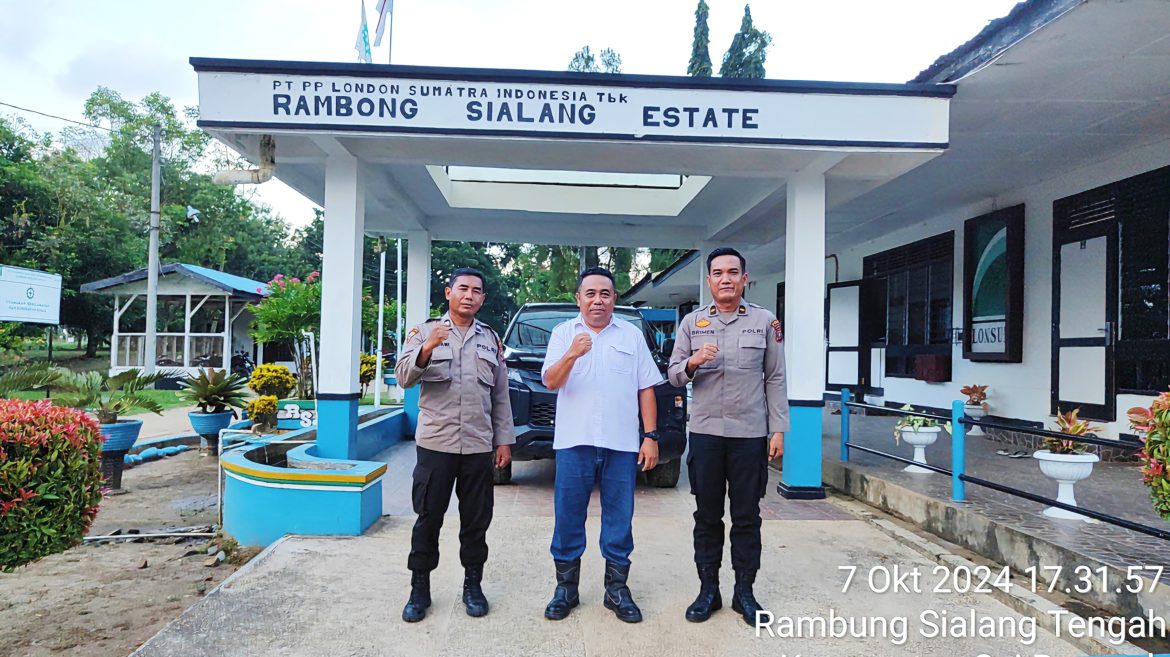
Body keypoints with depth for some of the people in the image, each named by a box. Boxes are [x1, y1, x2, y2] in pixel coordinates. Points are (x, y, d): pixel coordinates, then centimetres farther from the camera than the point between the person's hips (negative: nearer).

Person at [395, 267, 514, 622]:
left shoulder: (491, 339, 12)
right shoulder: (425, 332, 4)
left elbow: (501, 395, 12)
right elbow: (404, 378, -8)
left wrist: (504, 440, 7)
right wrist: (427, 348, -25)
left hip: (479, 446, 2)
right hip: (435, 443, -2)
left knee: (476, 520, 10)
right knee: (428, 518, 6)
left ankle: (473, 585, 25)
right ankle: (420, 588, 20)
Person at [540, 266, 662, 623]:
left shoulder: (632, 335, 9)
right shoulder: (563, 333, 7)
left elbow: (646, 389, 7)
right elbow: (550, 382, -4)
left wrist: (650, 437, 0)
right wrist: (571, 356, -24)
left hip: (622, 444, 1)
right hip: (573, 442, 0)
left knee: (619, 520, 8)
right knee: (568, 519, 6)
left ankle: (617, 590, 21)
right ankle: (566, 588, 21)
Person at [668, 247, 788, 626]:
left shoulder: (765, 321, 4)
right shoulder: (691, 323, 5)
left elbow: (775, 379, 3)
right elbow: (673, 376, 3)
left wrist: (778, 430, -2)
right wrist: (693, 362, -18)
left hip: (750, 434, -1)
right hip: (705, 433, 1)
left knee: (747, 517, 8)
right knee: (707, 516, 9)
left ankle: (745, 592, 21)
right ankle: (708, 590, 21)